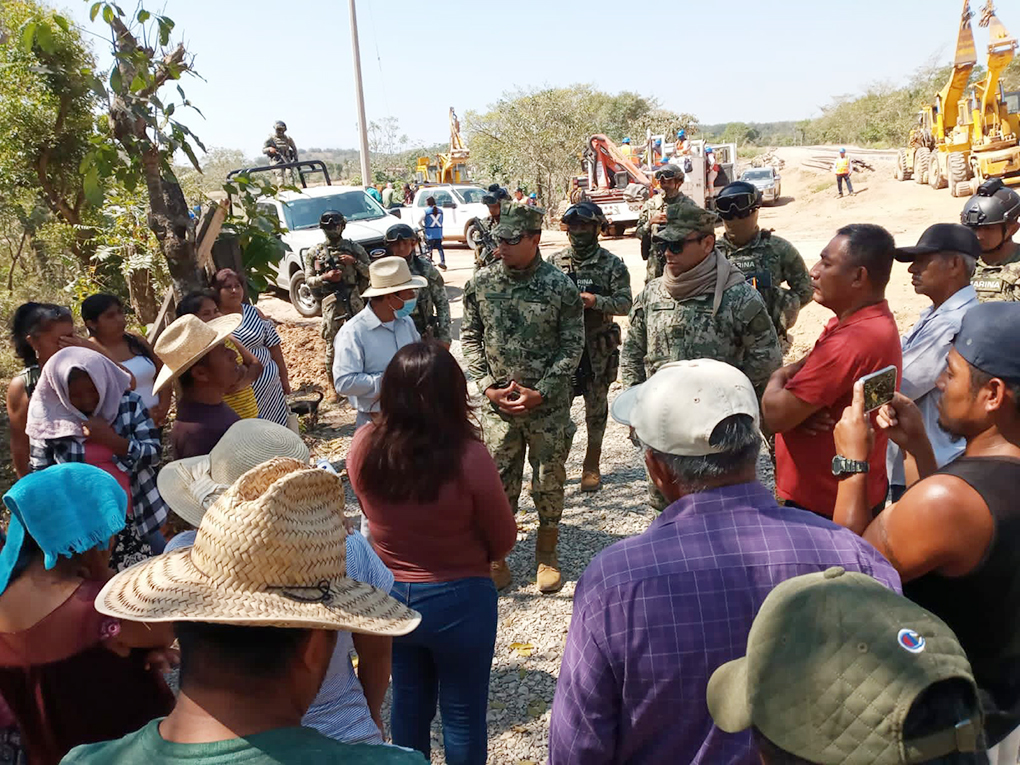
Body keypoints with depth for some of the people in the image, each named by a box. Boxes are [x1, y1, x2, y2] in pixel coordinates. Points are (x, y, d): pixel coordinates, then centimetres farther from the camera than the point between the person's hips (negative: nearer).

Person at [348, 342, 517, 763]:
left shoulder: (363, 446, -15)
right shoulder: (468, 457, -27)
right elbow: (504, 540, -11)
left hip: (388, 596, 4)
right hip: (459, 600, -4)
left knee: (408, 702, 25)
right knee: (462, 714, 18)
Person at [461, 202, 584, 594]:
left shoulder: (560, 286, -7)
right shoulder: (481, 283, 0)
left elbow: (573, 346, -5)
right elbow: (470, 338, 6)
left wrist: (541, 392, -13)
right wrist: (488, 386, -5)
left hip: (548, 404, -1)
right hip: (497, 402, 2)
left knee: (549, 480, 10)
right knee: (498, 481, 7)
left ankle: (546, 555, 31)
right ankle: (495, 558, 24)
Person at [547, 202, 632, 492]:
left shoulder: (612, 265, -2)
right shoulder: (555, 262, 6)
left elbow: (625, 303, -7)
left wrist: (596, 301, -22)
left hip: (597, 348, -1)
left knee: (596, 408, 9)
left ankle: (591, 466, 24)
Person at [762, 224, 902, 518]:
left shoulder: (851, 342, -30)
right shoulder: (872, 320, 5)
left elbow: (775, 415, -27)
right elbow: (808, 369, 7)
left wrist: (778, 379, -6)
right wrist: (800, 409, -15)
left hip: (826, 506, -10)